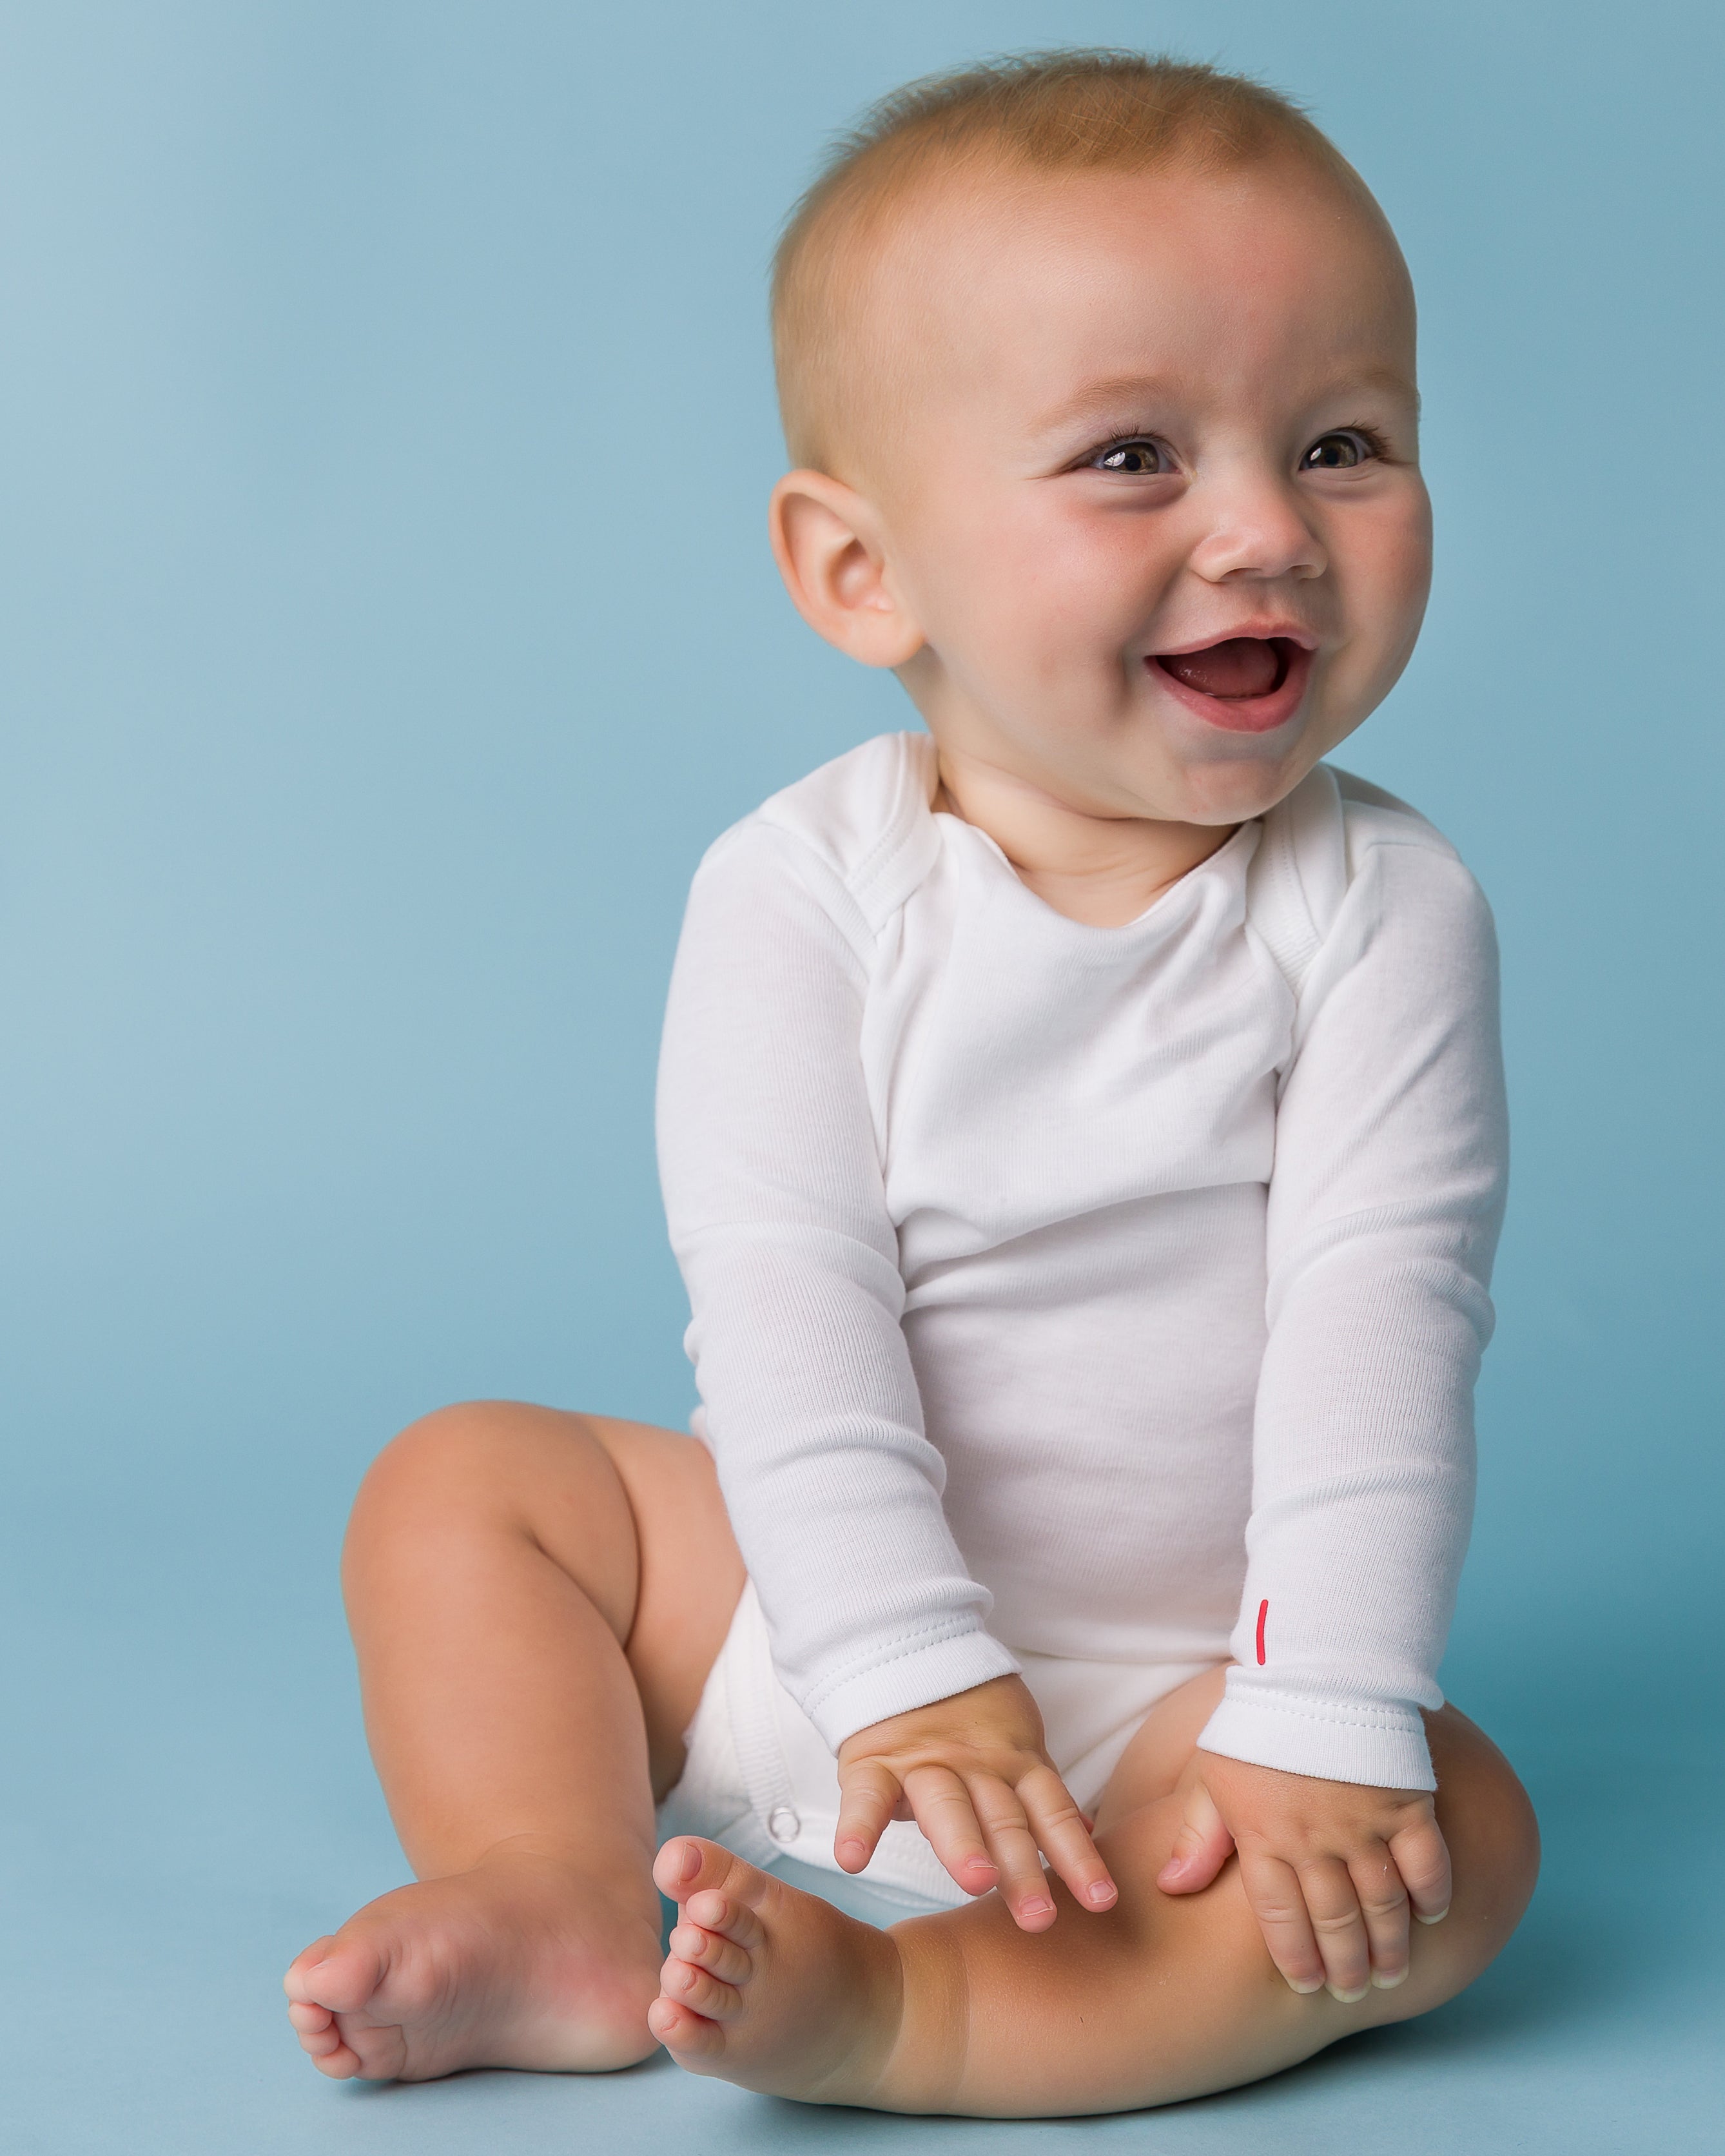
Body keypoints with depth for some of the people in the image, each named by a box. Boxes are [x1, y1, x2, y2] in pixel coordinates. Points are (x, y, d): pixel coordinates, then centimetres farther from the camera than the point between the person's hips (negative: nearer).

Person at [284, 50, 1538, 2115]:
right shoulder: (802, 891, -11)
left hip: (1180, 1685, -1)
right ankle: (557, 1902, -21)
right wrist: (908, 1679, -28)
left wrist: (1323, 1725, -28)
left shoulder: (1382, 913, -11)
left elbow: (1373, 1327, -19)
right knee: (462, 1479, -6)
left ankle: (883, 2004, -35)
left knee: (1456, 1835, -27)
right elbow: (785, 1303, -18)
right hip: (818, 1623, 2)